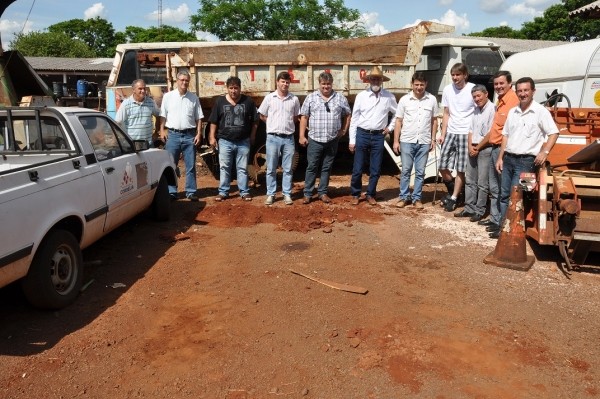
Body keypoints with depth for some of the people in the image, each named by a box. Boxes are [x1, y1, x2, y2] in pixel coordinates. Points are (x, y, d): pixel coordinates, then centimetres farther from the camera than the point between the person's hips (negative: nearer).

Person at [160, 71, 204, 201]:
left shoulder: (194, 97, 7)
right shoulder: (168, 96, 5)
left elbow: (199, 118, 7)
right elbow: (163, 115, 6)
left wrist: (199, 133, 0)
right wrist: (162, 130, -3)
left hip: (189, 135, 1)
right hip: (173, 134, 0)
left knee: (191, 166, 4)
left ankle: (191, 192, 11)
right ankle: (171, 192, 11)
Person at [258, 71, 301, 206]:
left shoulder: (294, 99, 3)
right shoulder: (269, 98, 0)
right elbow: (262, 115, 8)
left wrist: (287, 124, 5)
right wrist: (275, 124, 5)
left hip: (288, 138, 1)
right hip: (273, 137, -1)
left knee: (288, 169, 6)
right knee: (271, 169, 5)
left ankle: (287, 194, 14)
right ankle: (270, 194, 13)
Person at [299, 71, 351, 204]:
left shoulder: (340, 98, 5)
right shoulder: (311, 97, 1)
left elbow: (347, 115, 15)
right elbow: (304, 117, 1)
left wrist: (344, 130, 6)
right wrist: (302, 136, -3)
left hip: (332, 140, 2)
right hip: (314, 139, -1)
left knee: (326, 168, 10)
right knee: (312, 167, 3)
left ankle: (322, 193, 21)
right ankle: (307, 194, 11)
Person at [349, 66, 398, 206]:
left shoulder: (388, 97, 1)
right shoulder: (361, 96, -1)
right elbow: (354, 118, 0)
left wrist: (390, 127, 8)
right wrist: (352, 140, -2)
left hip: (378, 136, 1)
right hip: (362, 134, -1)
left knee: (375, 170, 7)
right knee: (357, 169, 4)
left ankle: (370, 195, 23)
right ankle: (355, 194, 20)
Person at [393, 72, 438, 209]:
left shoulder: (432, 100, 2)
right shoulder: (404, 99, -1)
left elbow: (434, 121, 9)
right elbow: (398, 121, 2)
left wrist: (433, 139, 5)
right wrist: (396, 141, -2)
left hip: (424, 142, 1)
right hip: (407, 141, -1)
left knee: (420, 172, 7)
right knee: (405, 170, 5)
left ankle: (417, 198, 16)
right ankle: (404, 196, 16)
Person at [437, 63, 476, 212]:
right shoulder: (447, 90, 6)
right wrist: (443, 134, 7)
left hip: (466, 134, -4)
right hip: (450, 133, 4)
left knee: (460, 169, 0)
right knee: (443, 167, 3)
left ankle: (453, 198, 13)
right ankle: (453, 191, 27)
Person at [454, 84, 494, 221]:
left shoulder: (492, 109, -10)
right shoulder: (476, 110, 14)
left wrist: (478, 148, -10)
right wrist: (470, 146, 0)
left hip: (485, 149, -8)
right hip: (473, 148, 8)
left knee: (482, 183, -1)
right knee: (469, 180, 11)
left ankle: (479, 211, 6)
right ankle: (469, 208, 19)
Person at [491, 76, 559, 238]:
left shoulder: (541, 111, -6)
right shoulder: (512, 112, 12)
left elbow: (553, 133, -8)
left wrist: (544, 152, -22)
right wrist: (500, 157, 11)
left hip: (526, 160, -6)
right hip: (508, 158, 6)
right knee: (505, 195, 9)